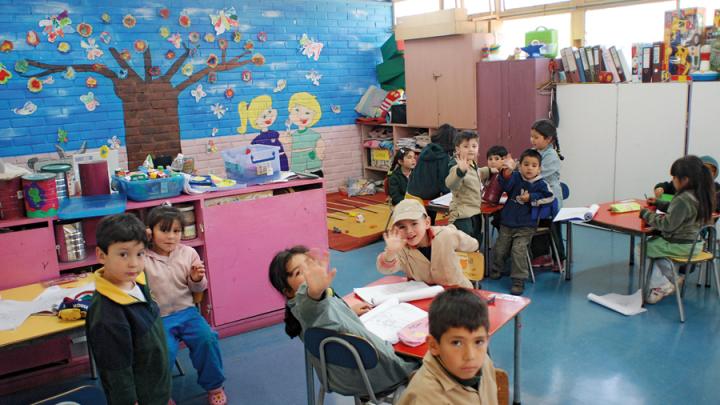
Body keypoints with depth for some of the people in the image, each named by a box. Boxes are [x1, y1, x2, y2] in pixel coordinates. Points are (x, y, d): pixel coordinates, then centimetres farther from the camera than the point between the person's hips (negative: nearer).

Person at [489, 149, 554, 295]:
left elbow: (548, 196, -7)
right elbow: (505, 186, -21)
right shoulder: (515, 177, -2)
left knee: (518, 251, -17)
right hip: (507, 223, 3)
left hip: (525, 226, -3)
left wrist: (531, 198, -14)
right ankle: (496, 271, 39)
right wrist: (507, 172, -42)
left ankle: (519, 281, -5)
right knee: (499, 249, 11)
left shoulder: (540, 184, -4)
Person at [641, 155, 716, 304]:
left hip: (680, 245, -10)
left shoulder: (683, 200, -27)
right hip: (694, 242, 10)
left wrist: (647, 214, -15)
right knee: (652, 243, 28)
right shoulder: (700, 195, 3)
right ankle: (672, 277, 24)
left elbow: (667, 225, -26)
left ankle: (662, 285, 4)